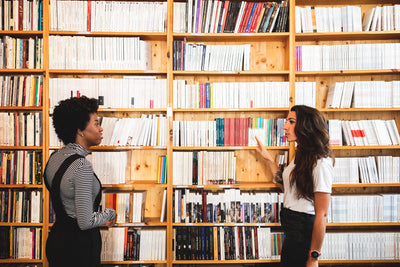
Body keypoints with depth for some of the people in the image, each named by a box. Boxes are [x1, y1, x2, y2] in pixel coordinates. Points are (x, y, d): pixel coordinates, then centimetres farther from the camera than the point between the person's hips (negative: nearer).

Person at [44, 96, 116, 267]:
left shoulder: (54, 158, 1)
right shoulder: (82, 166, -25)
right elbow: (86, 222, -24)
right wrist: (111, 213, -7)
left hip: (56, 239, 9)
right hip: (79, 247, -8)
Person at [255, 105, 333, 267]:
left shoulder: (321, 163, -21)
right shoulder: (301, 156, 8)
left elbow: (321, 214, -22)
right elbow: (287, 187, 15)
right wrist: (268, 159, 15)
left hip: (304, 229, -9)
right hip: (291, 227, 9)